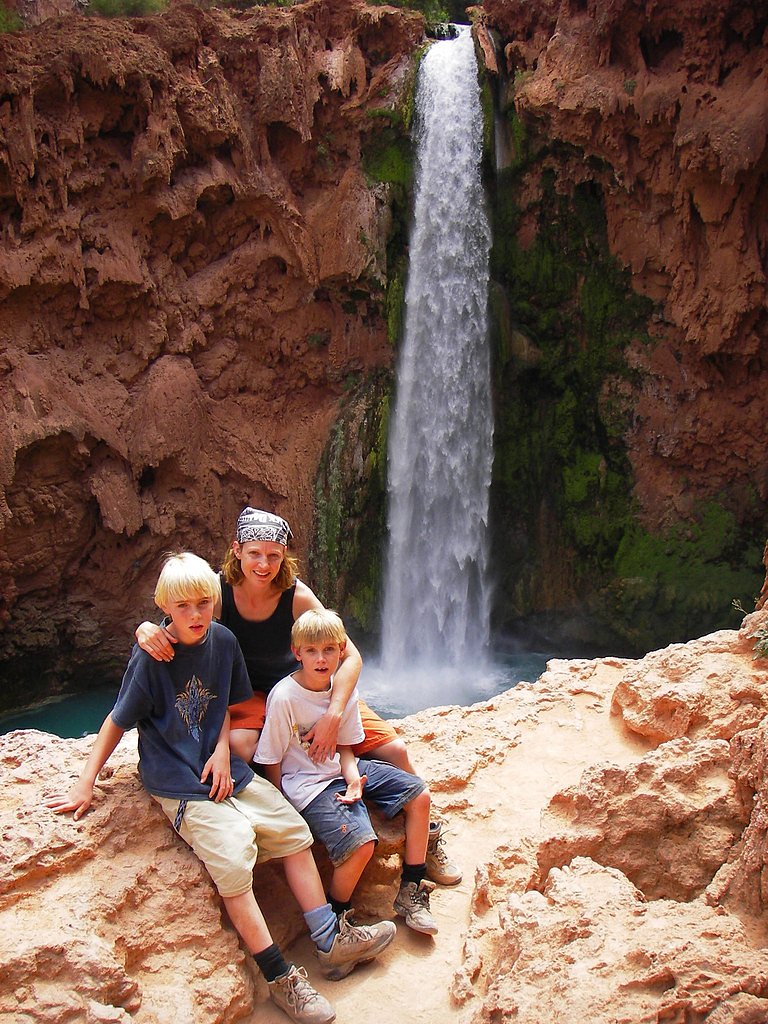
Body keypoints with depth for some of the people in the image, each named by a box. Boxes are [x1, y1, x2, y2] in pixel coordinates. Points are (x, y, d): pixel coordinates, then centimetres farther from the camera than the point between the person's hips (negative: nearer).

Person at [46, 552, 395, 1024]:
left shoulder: (223, 640, 0)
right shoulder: (150, 657, -15)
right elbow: (117, 721, -7)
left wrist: (223, 750, -3)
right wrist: (85, 784, -6)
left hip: (224, 767, 6)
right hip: (177, 781, -6)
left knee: (293, 832, 2)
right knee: (233, 857, -20)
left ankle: (330, 941, 13)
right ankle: (280, 977, -8)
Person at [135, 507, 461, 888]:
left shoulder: (297, 596, -21)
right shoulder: (219, 590, -20)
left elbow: (350, 656, -20)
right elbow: (174, 630, -17)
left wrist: (332, 716, -33)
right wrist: (147, 629, -42)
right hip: (247, 695, -1)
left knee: (394, 750, -7)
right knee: (240, 746, -38)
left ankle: (426, 834, 20)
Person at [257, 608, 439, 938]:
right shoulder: (284, 697, -19)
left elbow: (345, 747, 6)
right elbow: (271, 762, -11)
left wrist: (353, 777, -13)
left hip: (343, 769, 7)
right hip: (307, 783, -7)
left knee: (419, 795, 1)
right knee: (361, 842, -27)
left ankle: (411, 890, 14)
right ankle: (337, 916, 2)